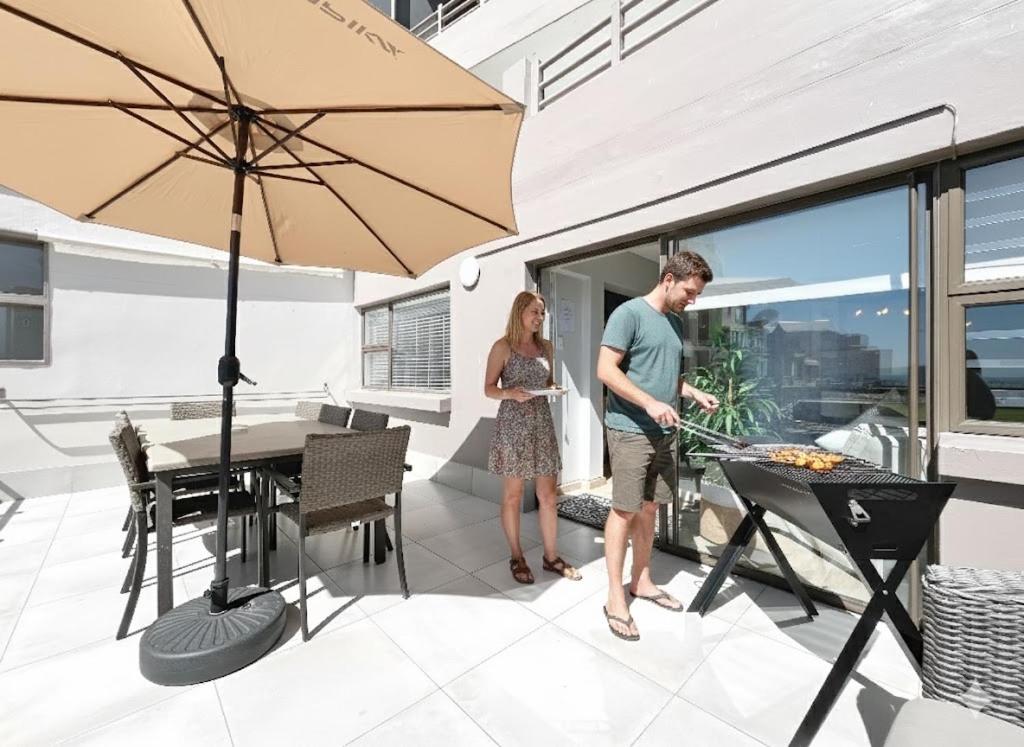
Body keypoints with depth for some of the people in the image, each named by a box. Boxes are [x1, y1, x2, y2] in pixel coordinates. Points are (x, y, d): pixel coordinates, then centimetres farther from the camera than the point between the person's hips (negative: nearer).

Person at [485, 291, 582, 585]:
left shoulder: (546, 347, 10)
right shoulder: (502, 347, -4)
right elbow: (489, 388, -3)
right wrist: (511, 393, -22)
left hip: (542, 423, 5)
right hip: (513, 425, -4)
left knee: (548, 495, 8)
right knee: (513, 494, 7)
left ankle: (551, 556, 26)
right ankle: (517, 557, 25)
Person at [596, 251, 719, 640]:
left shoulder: (676, 323, 16)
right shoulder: (629, 313, -9)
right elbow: (606, 370, -16)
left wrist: (695, 393, 7)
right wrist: (650, 403, -21)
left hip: (664, 432, 8)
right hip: (630, 431, -8)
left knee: (649, 508, 15)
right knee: (624, 510, 0)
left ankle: (642, 581, 32)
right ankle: (615, 597, 15)